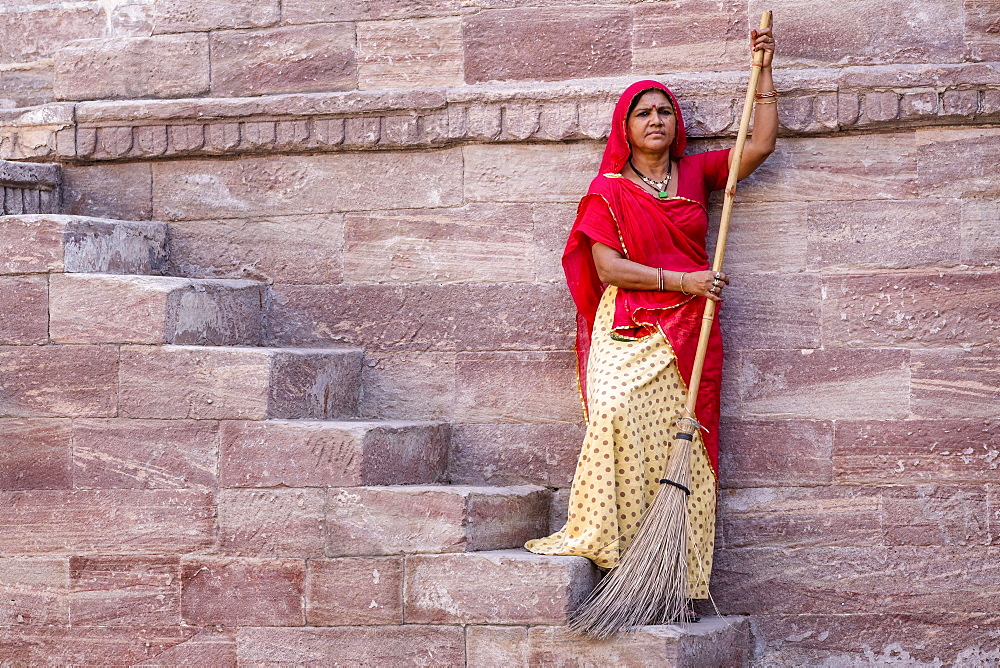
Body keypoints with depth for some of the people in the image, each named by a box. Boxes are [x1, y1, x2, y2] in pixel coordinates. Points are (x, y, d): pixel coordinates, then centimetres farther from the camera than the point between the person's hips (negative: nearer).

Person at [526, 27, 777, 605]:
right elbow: (607, 266, -4)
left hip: (687, 335, 2)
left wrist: (763, 72, 10)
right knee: (617, 416, -27)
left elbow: (762, 145, 13)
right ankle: (600, 537, -25)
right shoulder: (609, 190, 6)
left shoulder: (695, 173, 15)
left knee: (680, 440, -6)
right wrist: (681, 280, -11)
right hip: (628, 332, -2)